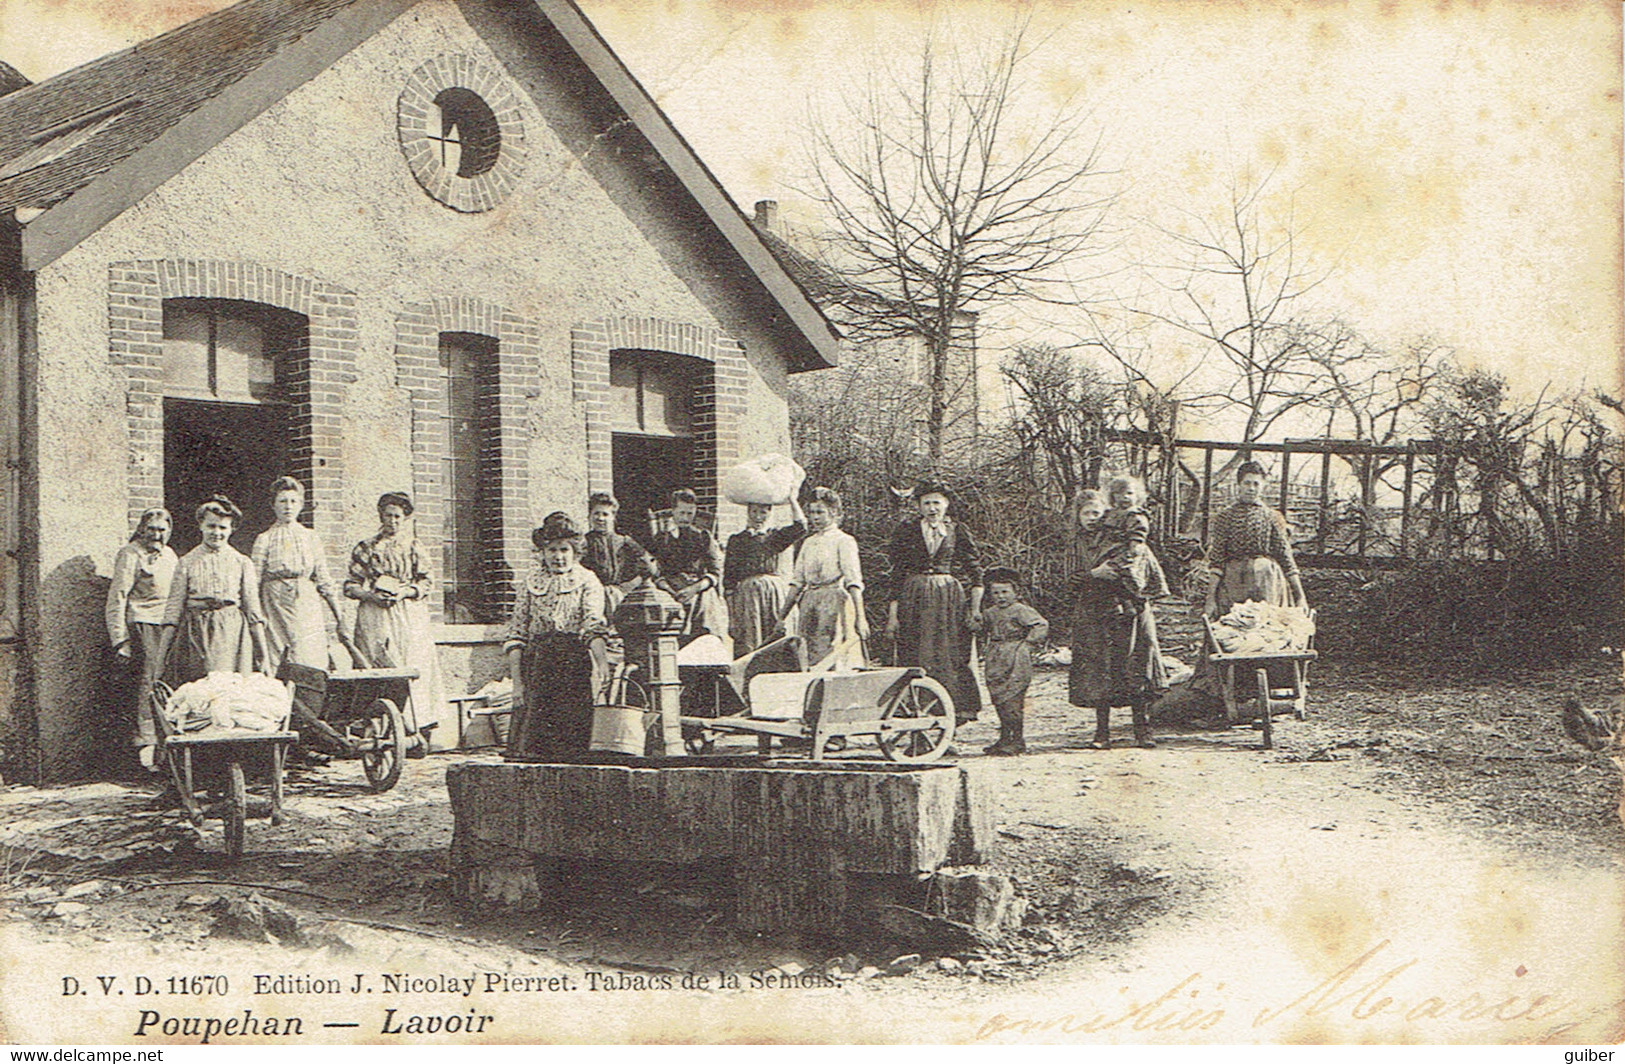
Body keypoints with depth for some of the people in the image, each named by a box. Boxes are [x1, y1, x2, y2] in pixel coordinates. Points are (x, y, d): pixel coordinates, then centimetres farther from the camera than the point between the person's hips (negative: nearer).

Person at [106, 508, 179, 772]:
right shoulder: (130, 555, -3)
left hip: (167, 627, 6)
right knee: (148, 682, -13)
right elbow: (117, 599, -7)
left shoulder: (169, 555, 17)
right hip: (142, 624, -6)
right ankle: (146, 744, -15)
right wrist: (120, 640, -13)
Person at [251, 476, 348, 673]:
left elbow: (324, 580, 12)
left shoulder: (310, 537, 11)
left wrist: (340, 618, 8)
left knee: (311, 670, -6)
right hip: (276, 610, -2)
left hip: (307, 609, 2)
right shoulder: (265, 539, 4)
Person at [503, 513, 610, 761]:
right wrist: (517, 681, -1)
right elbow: (515, 634, 11)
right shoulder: (532, 583, 15)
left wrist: (601, 661, -31)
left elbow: (593, 625, -12)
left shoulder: (587, 582, 6)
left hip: (574, 666, -3)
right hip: (536, 666, 3)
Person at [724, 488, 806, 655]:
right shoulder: (737, 540, 9)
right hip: (747, 593, -2)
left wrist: (792, 498, -2)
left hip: (776, 591, 2)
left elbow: (800, 526, -5)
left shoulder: (777, 536, 14)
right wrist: (731, 613, 0)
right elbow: (729, 576, 6)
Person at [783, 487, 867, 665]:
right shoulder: (808, 543, 17)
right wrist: (783, 615, 13)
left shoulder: (843, 540, 0)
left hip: (833, 600, -5)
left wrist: (860, 617, -16)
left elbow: (853, 581, -7)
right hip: (808, 600, 5)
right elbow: (797, 581, 18)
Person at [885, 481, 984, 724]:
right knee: (914, 656, -1)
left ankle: (956, 710, 4)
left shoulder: (958, 532, 4)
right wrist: (893, 614, 1)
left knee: (950, 655, -3)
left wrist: (975, 608, -5)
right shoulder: (906, 531, 5)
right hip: (914, 599, 1)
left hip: (950, 598, -1)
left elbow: (975, 571, 4)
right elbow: (897, 574, 6)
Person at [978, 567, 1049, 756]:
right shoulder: (989, 613, 13)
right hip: (995, 661, 7)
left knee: (1012, 700, -9)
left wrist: (1028, 644, -13)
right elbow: (983, 632, 32)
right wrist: (985, 648, 19)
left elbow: (1041, 625, -14)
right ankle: (1005, 739, 18)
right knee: (998, 700, 9)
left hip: (1016, 662, -7)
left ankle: (1017, 742, -3)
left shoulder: (1020, 610, -8)